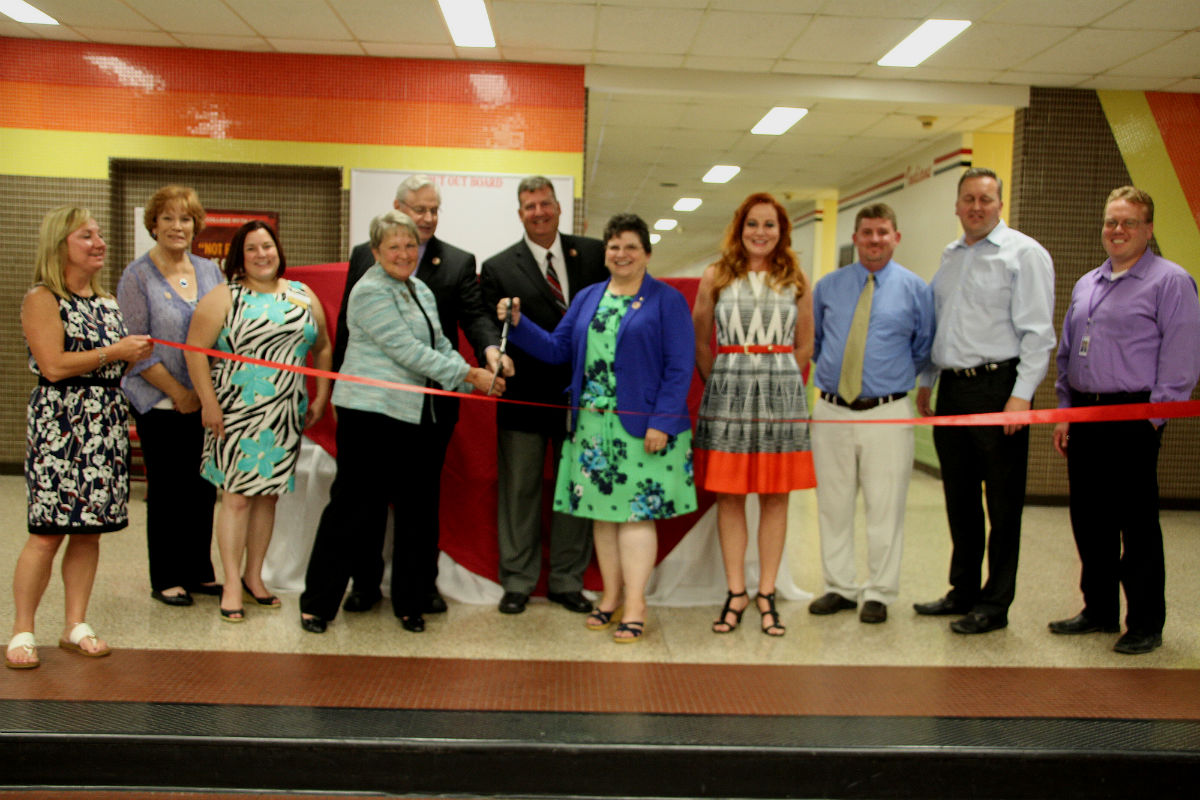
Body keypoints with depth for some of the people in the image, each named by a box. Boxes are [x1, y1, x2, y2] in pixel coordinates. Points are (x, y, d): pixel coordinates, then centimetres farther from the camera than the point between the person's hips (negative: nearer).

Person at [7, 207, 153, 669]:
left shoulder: (107, 302, 16)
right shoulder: (42, 299, -5)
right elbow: (53, 366, -16)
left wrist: (137, 353, 7)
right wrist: (115, 352, -13)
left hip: (105, 422, 7)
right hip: (59, 423, -6)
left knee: (90, 528, 8)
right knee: (47, 532, -5)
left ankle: (76, 626, 18)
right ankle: (22, 631, 9)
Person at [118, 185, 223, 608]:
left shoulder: (209, 271, 9)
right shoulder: (138, 276, -5)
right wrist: (178, 392, -11)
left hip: (206, 401, 4)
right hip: (161, 404, -4)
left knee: (204, 487, 8)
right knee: (167, 489, 3)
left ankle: (199, 571, 22)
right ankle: (165, 580, 16)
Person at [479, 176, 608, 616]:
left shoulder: (594, 254, 6)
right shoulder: (498, 268, 2)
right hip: (525, 395, -1)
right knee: (519, 490, 7)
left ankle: (566, 582, 23)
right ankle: (517, 582, 21)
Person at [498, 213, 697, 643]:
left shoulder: (667, 300, -1)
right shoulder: (587, 298, 14)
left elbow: (680, 366, -6)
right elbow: (558, 348, 11)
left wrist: (661, 422, -14)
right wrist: (518, 323, -1)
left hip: (642, 426, -5)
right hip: (592, 425, 5)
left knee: (636, 512, -2)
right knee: (602, 511, 10)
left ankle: (635, 604, 7)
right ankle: (611, 596, 22)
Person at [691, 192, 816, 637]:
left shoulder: (796, 281, 8)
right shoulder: (715, 278, 6)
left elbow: (804, 347, 13)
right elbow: (701, 343, 11)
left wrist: (777, 380, 9)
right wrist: (721, 384, 8)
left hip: (781, 392, 1)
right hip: (728, 392, -1)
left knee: (775, 497, 4)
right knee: (729, 496, 2)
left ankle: (766, 593, 15)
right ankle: (735, 593, 13)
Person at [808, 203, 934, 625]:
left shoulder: (916, 289, 2)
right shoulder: (828, 286, 8)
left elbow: (924, 350, 12)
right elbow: (811, 339, 22)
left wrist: (899, 378, 8)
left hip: (887, 414, -2)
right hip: (831, 412, 3)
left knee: (885, 510, 3)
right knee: (833, 506, 9)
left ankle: (879, 594, 16)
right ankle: (840, 587, 23)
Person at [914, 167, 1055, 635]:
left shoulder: (1023, 253, -3)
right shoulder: (950, 256, 17)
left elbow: (1037, 331, -10)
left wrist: (1022, 394, -17)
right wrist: (926, 382, 18)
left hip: (997, 387, -7)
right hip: (952, 390, 7)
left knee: (1002, 504, 1)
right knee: (959, 498, 13)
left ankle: (995, 604, 10)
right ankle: (963, 592, 25)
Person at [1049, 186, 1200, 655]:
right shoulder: (1086, 285, 18)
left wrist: (1153, 417, -14)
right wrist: (1065, 412, 14)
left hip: (1132, 417, -7)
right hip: (1084, 418, 7)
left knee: (1137, 524, -1)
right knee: (1089, 519, 12)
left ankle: (1145, 624, 10)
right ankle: (1099, 611, 25)